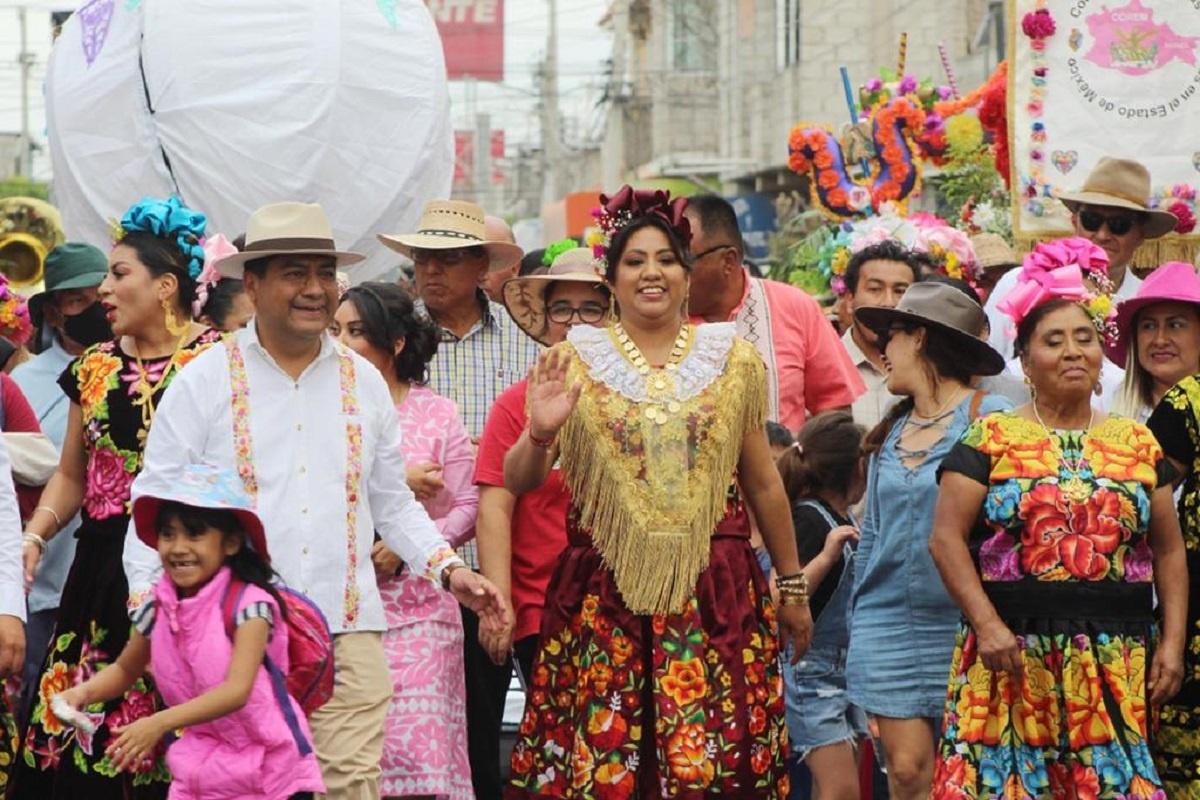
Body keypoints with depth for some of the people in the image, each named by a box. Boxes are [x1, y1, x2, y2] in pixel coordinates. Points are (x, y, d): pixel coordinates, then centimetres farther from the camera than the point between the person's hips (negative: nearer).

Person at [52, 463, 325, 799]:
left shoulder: (249, 604, -18)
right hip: (204, 767, 4)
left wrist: (159, 723, -41)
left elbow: (237, 690, -30)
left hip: (272, 768, -4)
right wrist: (85, 691, -6)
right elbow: (124, 670, 17)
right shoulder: (159, 608, -2)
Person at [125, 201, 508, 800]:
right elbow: (156, 504, 3)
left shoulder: (364, 383, 14)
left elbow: (394, 503, 20)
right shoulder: (205, 381, 3)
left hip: (348, 630, 3)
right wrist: (147, 601, -9)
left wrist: (448, 569, 7)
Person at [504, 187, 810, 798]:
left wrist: (792, 586, 17)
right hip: (604, 594, 0)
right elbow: (517, 482, 3)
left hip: (715, 592, 1)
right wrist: (540, 433, -18)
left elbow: (763, 482, 14)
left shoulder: (732, 358, 8)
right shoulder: (575, 359, 5)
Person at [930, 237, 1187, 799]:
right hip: (1014, 656, -2)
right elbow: (947, 537, -2)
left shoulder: (1137, 443, 13)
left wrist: (1172, 641, 3)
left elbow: (1169, 551, 14)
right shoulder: (992, 439, 3)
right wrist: (987, 624, -12)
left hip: (1117, 665, 2)